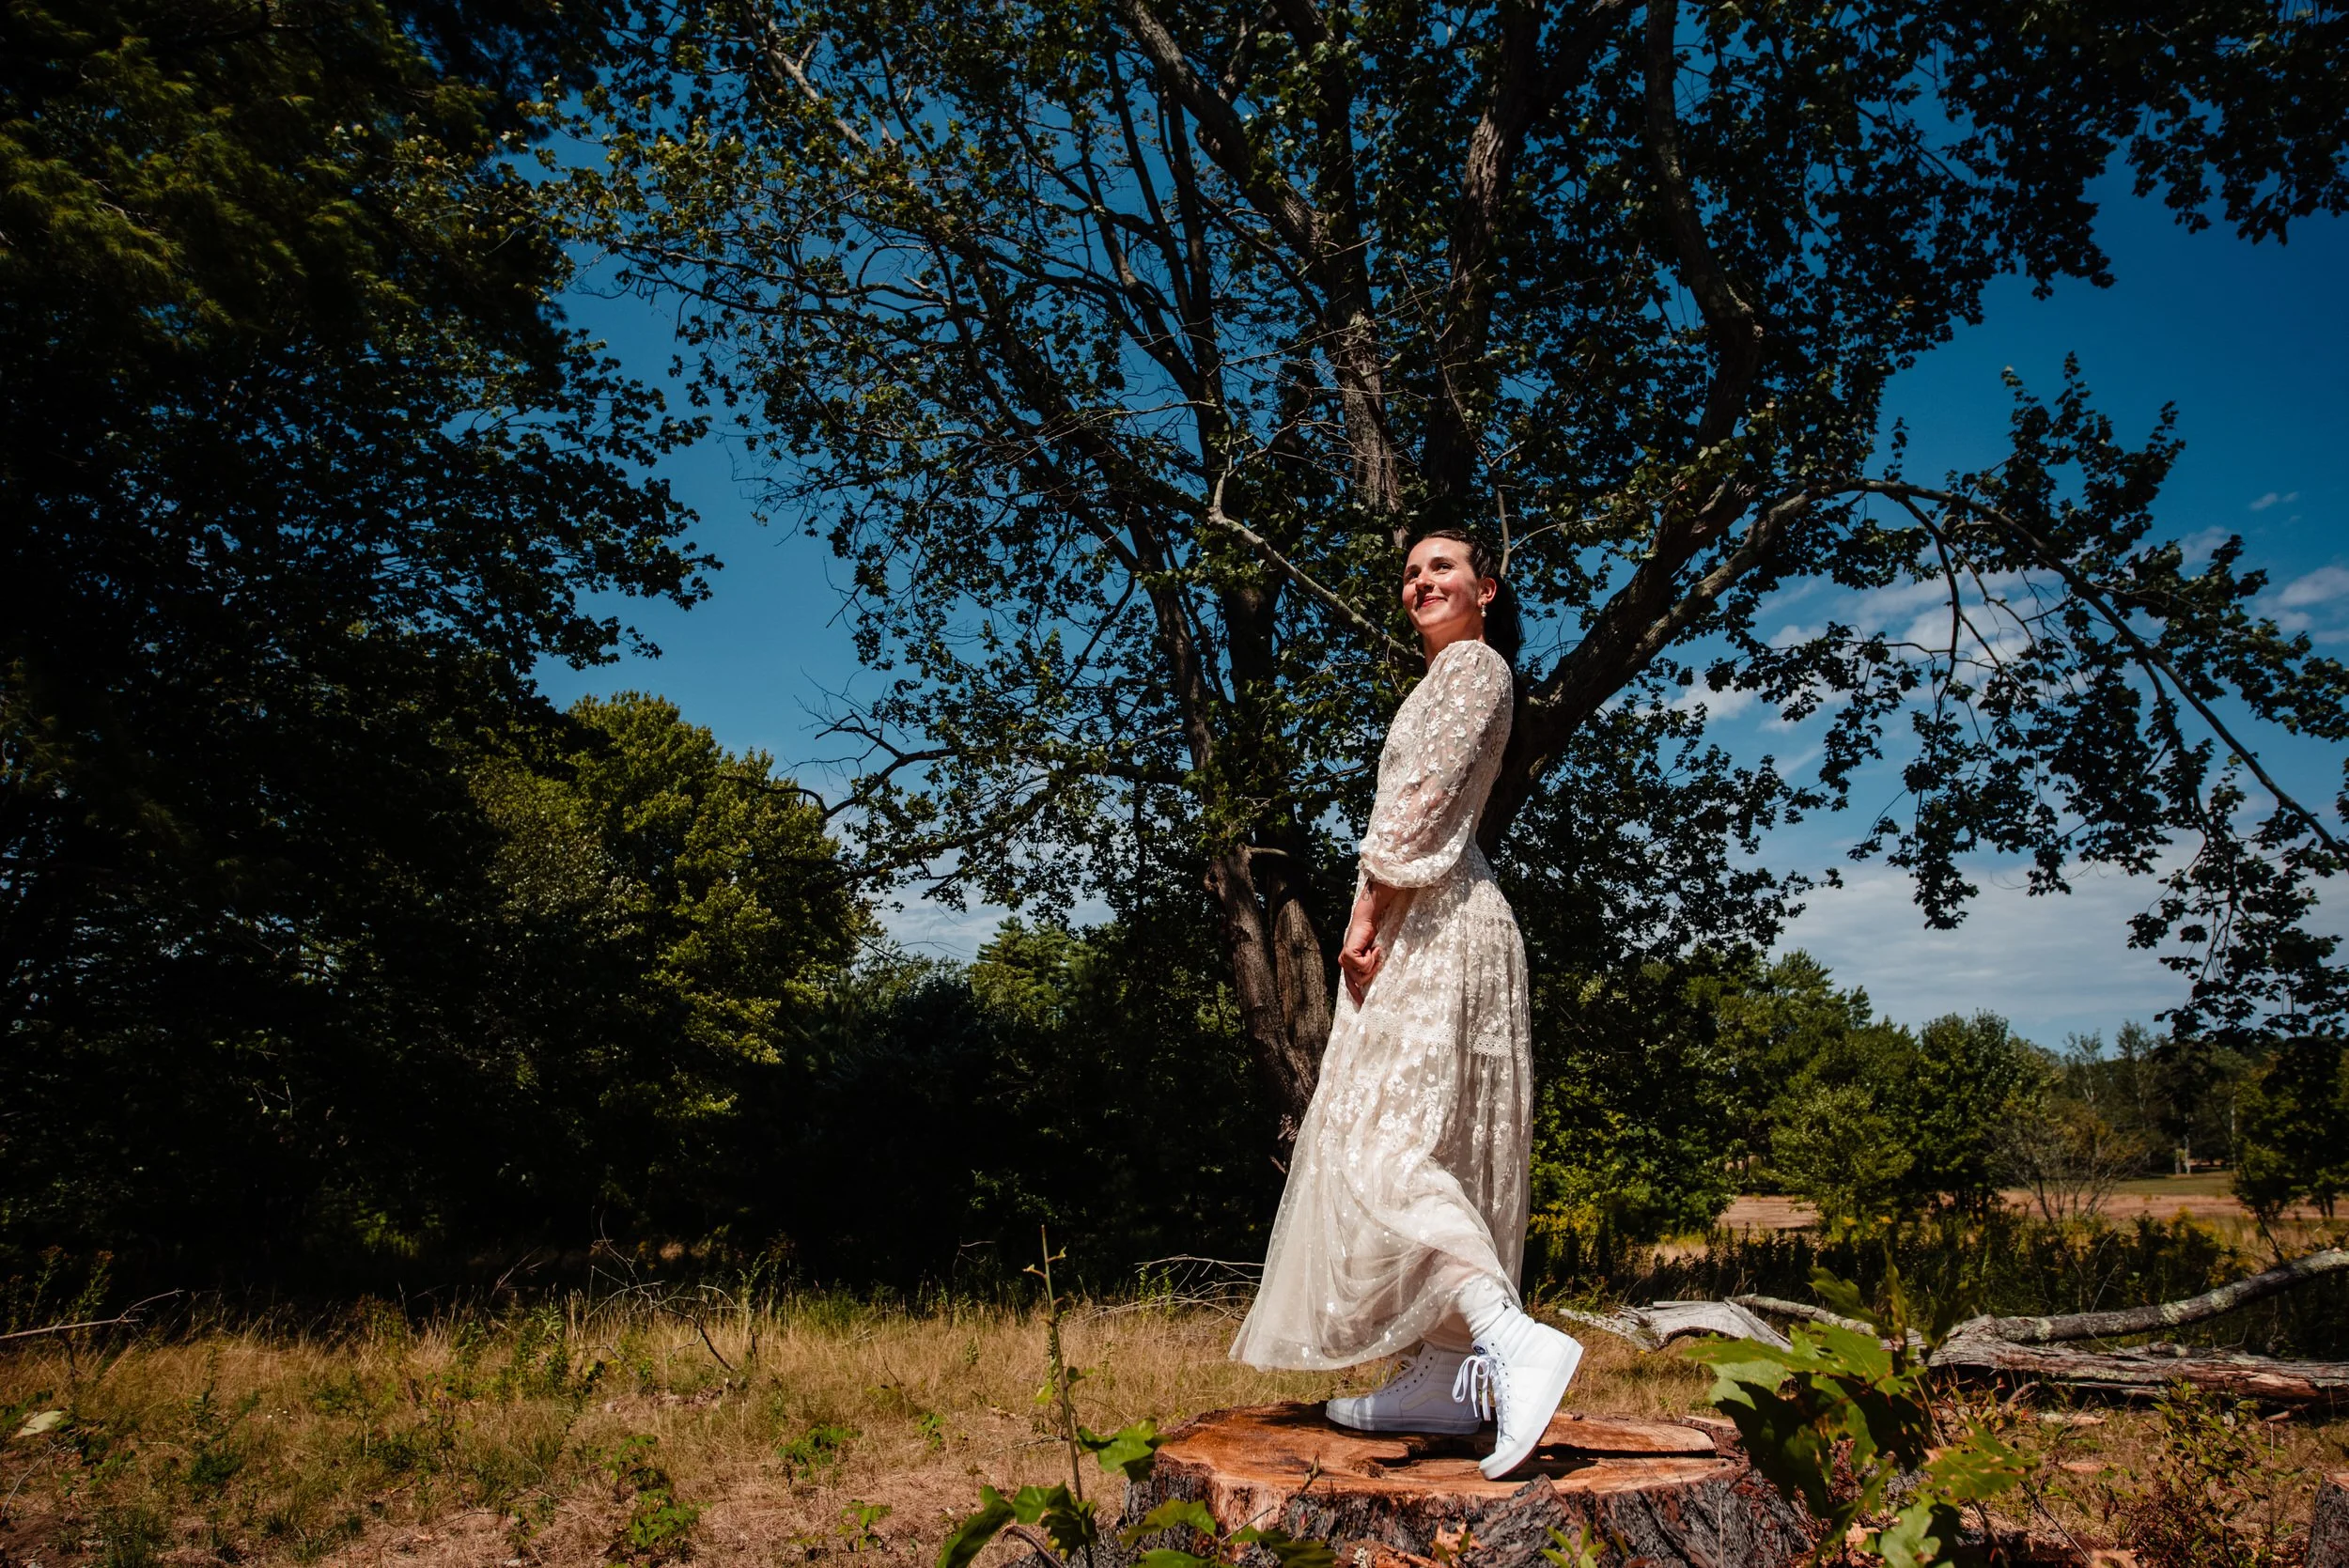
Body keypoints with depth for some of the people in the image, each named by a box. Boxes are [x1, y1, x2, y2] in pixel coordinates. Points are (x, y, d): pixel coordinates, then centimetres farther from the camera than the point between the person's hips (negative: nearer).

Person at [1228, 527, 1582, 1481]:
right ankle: (1445, 1377, 9)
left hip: (1435, 926, -10)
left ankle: (1512, 1336, -29)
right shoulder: (1448, 676, 27)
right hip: (1428, 925, 10)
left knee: (1379, 1139, -19)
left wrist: (1367, 910, -17)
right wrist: (1379, 912, 15)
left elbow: (1426, 795, -14)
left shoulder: (1475, 664, -2)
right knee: (1432, 1141, 7)